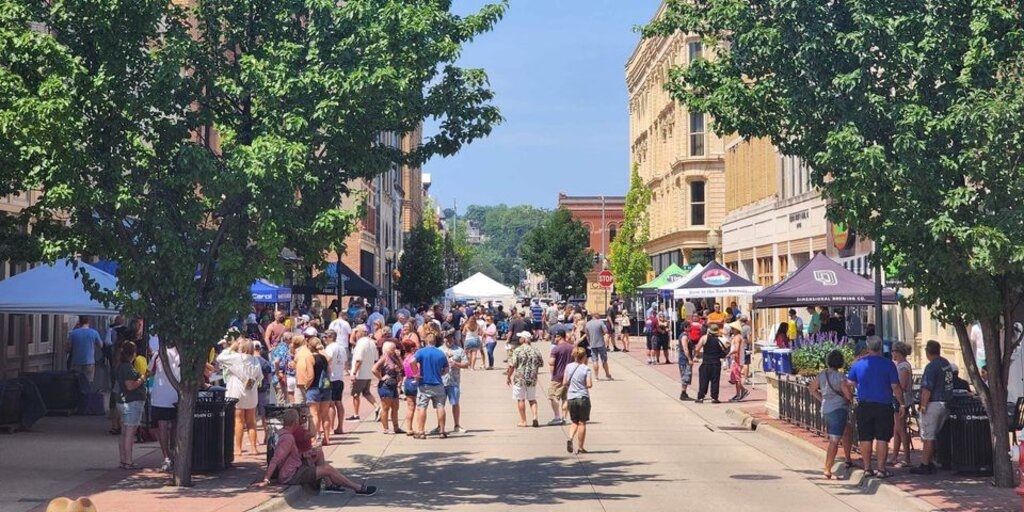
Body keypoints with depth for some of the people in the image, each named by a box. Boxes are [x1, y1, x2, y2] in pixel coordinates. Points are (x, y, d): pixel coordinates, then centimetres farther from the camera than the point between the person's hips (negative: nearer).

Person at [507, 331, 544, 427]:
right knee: (532, 399, 15)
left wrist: (508, 377, -2)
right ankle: (535, 417, -3)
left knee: (521, 399, 7)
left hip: (520, 378, -4)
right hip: (532, 379, 4)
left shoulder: (517, 350, -12)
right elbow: (541, 364, 10)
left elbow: (512, 365, -13)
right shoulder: (535, 351, 1)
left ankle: (523, 421, 10)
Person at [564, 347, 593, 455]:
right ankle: (580, 447, 8)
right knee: (582, 423, 5)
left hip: (571, 398, 4)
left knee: (575, 422, 17)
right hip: (583, 398, -4)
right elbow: (589, 385, -15)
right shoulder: (586, 369, -10)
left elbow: (564, 383, 3)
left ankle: (570, 438, -8)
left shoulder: (568, 367, 1)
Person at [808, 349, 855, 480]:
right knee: (834, 441, -8)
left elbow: (812, 389, 18)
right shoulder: (840, 377, -15)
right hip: (838, 409, -8)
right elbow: (849, 395, -16)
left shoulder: (822, 374, 6)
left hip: (826, 409, 8)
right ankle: (827, 470, -13)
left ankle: (848, 459, 37)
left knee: (847, 431, 28)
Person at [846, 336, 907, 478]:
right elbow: (895, 387, -5)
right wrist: (902, 404, 2)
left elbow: (850, 384, 7)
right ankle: (881, 469, 1)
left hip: (864, 406, 2)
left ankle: (867, 468, 11)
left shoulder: (858, 363, 1)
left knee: (865, 438, 7)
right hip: (884, 406, -2)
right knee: (882, 438, 1)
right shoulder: (888, 364, -6)